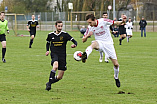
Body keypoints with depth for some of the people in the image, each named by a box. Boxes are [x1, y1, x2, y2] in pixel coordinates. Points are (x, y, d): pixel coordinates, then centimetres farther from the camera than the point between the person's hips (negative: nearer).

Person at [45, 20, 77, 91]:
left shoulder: (65, 34, -2)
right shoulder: (51, 35, 5)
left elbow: (74, 41, -5)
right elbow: (48, 43, 25)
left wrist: (74, 45, -28)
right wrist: (47, 50, 9)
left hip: (62, 55, 1)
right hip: (54, 54, -1)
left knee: (60, 77, 0)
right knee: (55, 66, -35)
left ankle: (49, 83, 27)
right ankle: (49, 84, -30)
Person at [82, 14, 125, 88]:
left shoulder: (103, 21, -14)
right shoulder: (90, 28, -5)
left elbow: (115, 23, -3)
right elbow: (83, 40, 0)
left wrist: (121, 22, -23)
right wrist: (87, 36, -22)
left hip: (108, 43, 0)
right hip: (99, 43, 0)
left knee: (116, 64, -2)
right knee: (93, 44, -39)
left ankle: (116, 77, 27)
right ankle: (85, 56, -64)